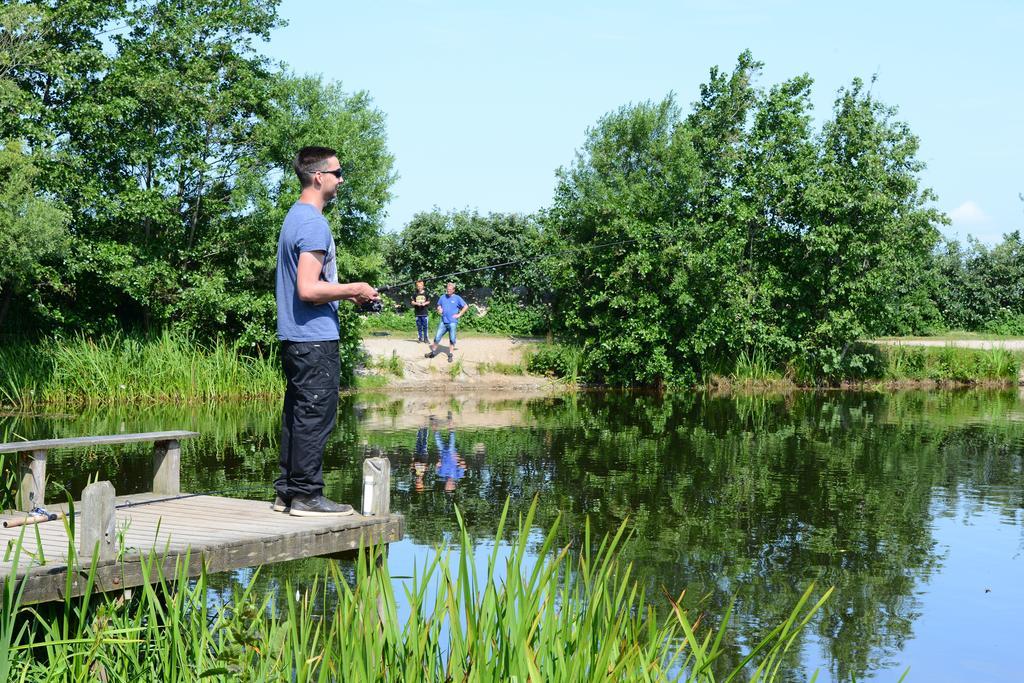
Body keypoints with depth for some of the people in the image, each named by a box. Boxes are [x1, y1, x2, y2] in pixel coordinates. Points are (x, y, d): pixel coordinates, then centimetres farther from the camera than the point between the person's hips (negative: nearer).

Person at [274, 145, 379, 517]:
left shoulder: (295, 217, 17)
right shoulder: (313, 224, -16)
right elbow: (308, 289, -23)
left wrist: (347, 292, 17)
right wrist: (352, 290, -10)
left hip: (294, 339, 10)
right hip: (315, 338, -10)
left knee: (297, 415, 12)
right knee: (315, 416, -6)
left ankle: (287, 492, 16)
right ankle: (306, 495, -4)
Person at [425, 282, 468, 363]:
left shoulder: (457, 298, 0)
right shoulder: (443, 297, 10)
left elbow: (466, 307, 1)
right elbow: (439, 306, 24)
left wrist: (459, 315, -4)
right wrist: (439, 310, 3)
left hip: (452, 322, -3)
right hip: (443, 322, 3)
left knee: (452, 339, 0)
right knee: (437, 337, 1)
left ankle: (450, 355, 7)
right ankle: (433, 352, 14)